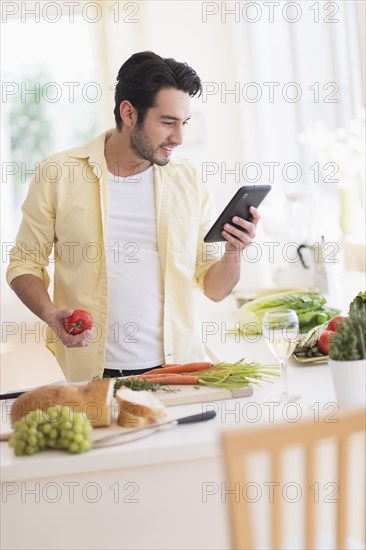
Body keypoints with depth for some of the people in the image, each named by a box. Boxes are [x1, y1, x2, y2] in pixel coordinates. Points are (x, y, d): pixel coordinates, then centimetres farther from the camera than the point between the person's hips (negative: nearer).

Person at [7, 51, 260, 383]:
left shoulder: (189, 182, 7)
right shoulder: (57, 175, -1)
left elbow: (214, 288, 10)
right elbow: (24, 264, 5)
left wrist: (233, 254, -10)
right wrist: (51, 315, -13)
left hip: (179, 365, 2)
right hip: (92, 373, -2)